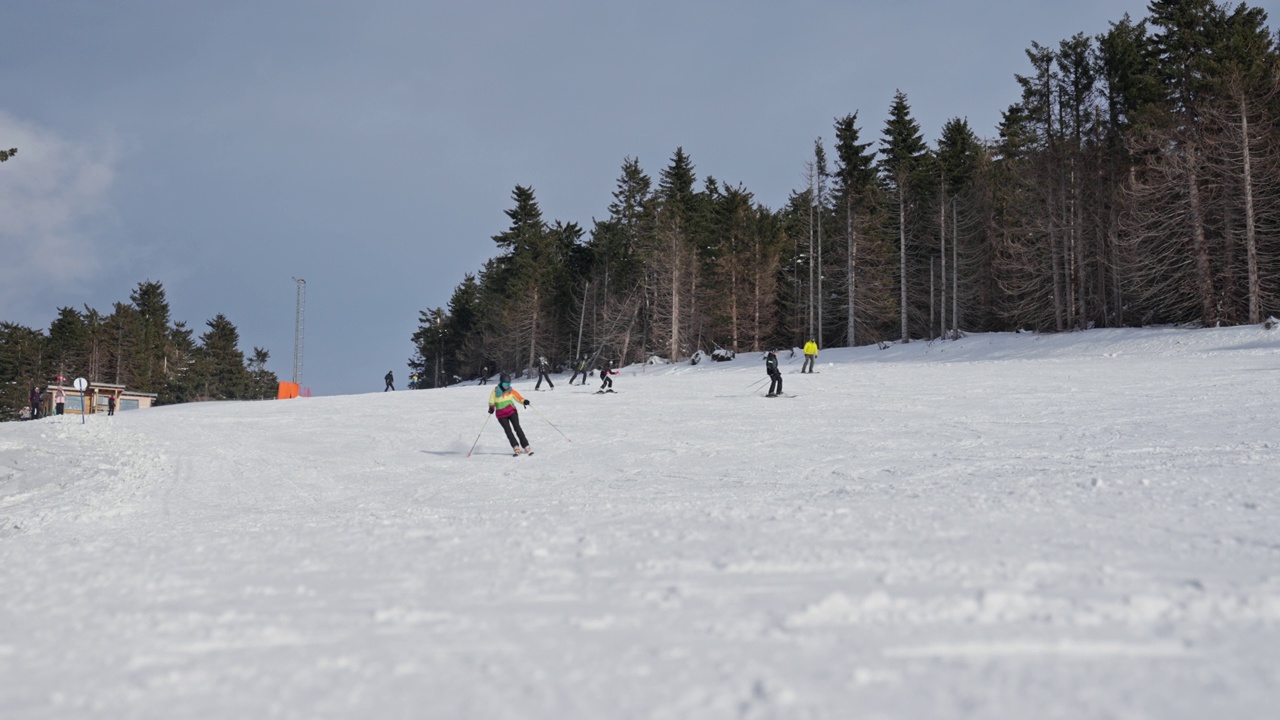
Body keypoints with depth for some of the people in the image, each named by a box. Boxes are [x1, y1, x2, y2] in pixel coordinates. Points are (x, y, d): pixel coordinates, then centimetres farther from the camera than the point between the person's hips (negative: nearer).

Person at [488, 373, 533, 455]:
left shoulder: (511, 390, -1)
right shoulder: (496, 391, -4)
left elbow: (518, 397, -2)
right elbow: (491, 401, 3)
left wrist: (524, 401, -22)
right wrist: (491, 408, -16)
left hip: (511, 411, 0)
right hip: (501, 415, 0)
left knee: (517, 428, -9)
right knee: (508, 430, -8)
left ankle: (526, 446, -8)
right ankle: (516, 447, -6)